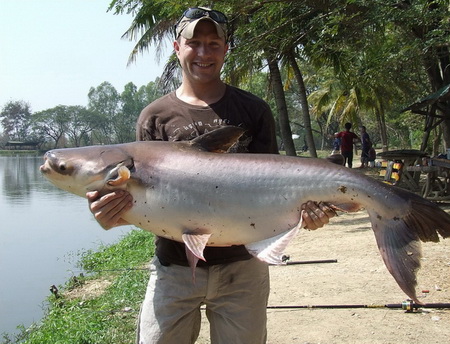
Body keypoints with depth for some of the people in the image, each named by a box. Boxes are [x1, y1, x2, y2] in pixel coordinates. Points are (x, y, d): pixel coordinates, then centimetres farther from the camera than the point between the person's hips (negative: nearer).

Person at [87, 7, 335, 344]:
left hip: (242, 264, 1)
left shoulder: (253, 110, 3)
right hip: (174, 267, 0)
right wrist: (116, 213, -22)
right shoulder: (155, 117, 2)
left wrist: (300, 207, -18)